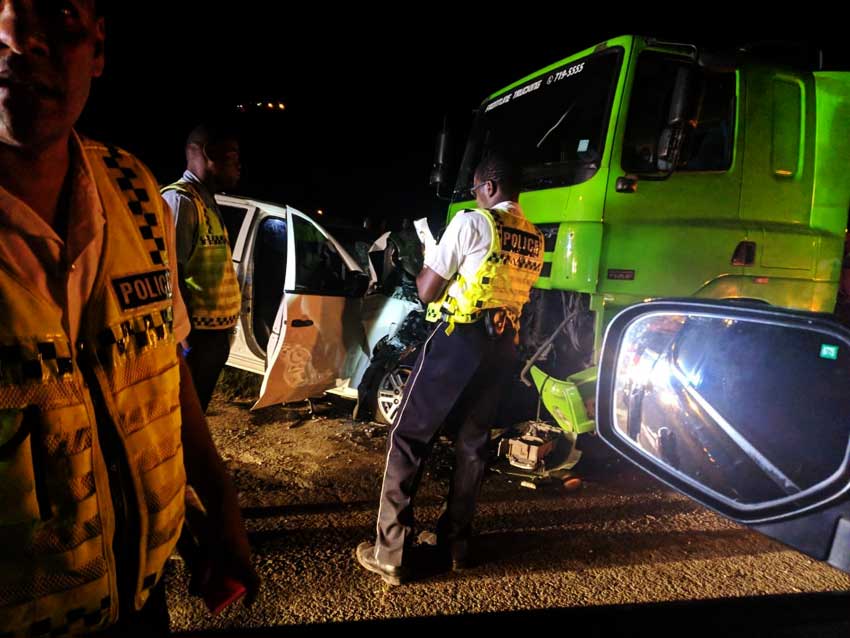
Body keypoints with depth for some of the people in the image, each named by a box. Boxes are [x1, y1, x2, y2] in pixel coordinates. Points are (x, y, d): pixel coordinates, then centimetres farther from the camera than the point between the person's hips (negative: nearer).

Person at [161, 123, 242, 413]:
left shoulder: (207, 202, 17)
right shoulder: (180, 200, -12)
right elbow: (171, 274, -20)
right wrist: (186, 334, -22)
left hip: (212, 334, 9)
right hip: (195, 336, -9)